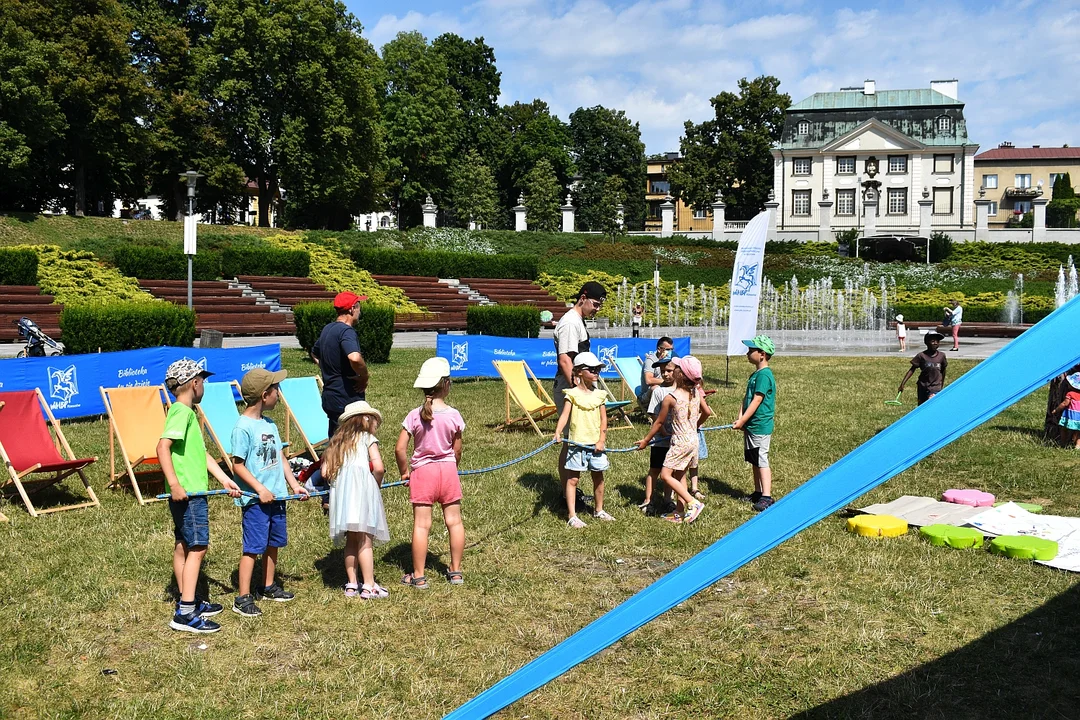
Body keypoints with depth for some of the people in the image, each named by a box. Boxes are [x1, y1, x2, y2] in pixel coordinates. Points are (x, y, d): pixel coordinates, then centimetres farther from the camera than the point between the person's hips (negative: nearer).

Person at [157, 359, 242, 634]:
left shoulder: (187, 412, 16)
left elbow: (202, 452, 15)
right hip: (187, 494, -10)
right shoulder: (181, 412, -14)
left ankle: (189, 601, 27)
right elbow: (163, 447, -26)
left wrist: (224, 479, 9)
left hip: (191, 493, 10)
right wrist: (174, 484, -31)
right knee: (197, 547, -9)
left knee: (184, 546, 16)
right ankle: (185, 614, -9)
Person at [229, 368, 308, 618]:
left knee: (273, 543, 18)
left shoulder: (270, 424, 10)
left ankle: (268, 587, 33)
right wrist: (260, 489, -20)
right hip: (255, 500, -8)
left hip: (276, 496, 8)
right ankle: (243, 599, 1)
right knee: (253, 547, -5)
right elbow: (237, 465, -16)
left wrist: (294, 484, 9)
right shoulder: (243, 427, -15)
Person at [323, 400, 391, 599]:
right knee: (365, 540, -3)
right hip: (362, 489, -5)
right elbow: (378, 467, -8)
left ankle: (351, 584, 18)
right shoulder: (368, 439, 5)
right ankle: (369, 586, -2)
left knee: (351, 540, 13)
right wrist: (377, 485, 9)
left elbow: (326, 471, 11)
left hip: (341, 492, 5)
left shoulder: (338, 442, 20)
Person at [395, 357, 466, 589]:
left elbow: (400, 449, -10)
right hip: (448, 470, 1)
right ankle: (456, 572, 20)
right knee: (454, 521, 11)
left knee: (421, 525, 2)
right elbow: (457, 450, 3)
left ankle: (418, 576, 7)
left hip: (422, 472, -1)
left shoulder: (414, 415, -9)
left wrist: (404, 472, 5)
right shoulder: (453, 415, -6)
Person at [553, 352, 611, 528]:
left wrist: (601, 440, -7)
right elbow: (564, 415, -16)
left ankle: (599, 510, 32)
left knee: (598, 477, 15)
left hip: (596, 444, 4)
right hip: (577, 443, -4)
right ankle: (572, 516, 1)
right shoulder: (572, 394, -6)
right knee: (572, 479, -2)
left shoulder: (599, 395, 5)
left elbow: (603, 419, 4)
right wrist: (558, 433, -32)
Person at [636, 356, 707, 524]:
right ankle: (682, 513, 17)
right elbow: (707, 412, 14)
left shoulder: (671, 398, -16)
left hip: (680, 441, -8)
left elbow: (659, 422, -7)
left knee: (665, 475, -4)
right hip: (694, 439, 8)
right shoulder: (696, 392, 1)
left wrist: (646, 440, 6)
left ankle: (693, 503, -9)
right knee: (680, 476, 15)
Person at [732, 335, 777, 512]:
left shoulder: (764, 375, -18)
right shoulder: (755, 374, 13)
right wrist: (740, 417, 1)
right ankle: (758, 492, 26)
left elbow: (756, 401, -22)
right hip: (751, 426, 10)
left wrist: (742, 421, -19)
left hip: (760, 427, -10)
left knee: (761, 462, -7)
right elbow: (747, 397, 13)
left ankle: (766, 497, -4)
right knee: (754, 461, 16)